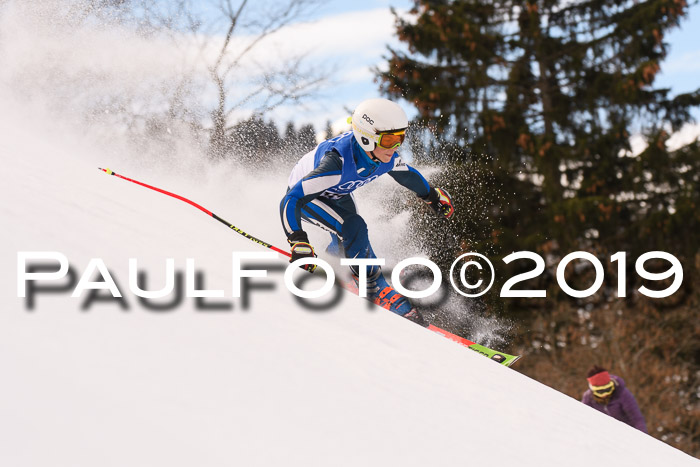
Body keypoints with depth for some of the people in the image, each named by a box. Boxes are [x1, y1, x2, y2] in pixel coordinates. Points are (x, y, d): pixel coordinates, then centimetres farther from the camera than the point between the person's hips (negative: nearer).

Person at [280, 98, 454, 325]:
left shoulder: (386, 157, -25)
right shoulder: (338, 161, -45)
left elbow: (406, 174, 2)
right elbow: (290, 201, -44)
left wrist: (433, 195, 16)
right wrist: (299, 243, -52)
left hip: (339, 194, 7)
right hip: (302, 192, -7)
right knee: (354, 227, -27)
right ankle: (377, 290, -14)